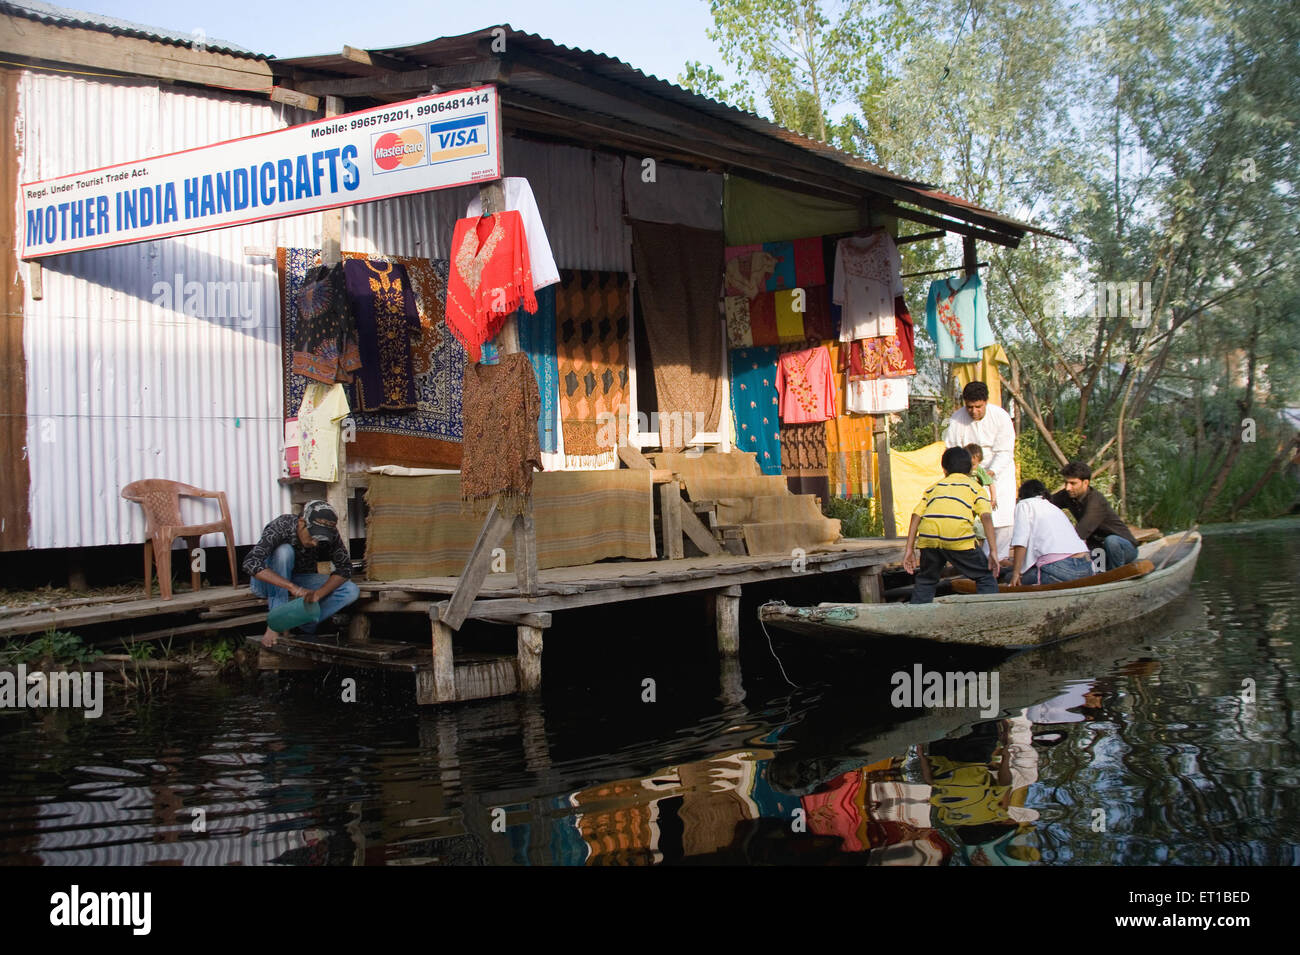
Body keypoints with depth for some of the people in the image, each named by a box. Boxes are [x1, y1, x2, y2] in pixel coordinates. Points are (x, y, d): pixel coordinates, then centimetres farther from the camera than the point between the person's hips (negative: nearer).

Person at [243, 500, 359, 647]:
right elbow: (250, 563, -41)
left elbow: (345, 568, -16)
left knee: (351, 591, -19)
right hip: (270, 583, -3)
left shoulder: (329, 533, -20)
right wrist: (292, 587, -50)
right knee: (284, 551, -35)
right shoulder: (282, 527, -30)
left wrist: (318, 593, -33)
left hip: (301, 582, 3)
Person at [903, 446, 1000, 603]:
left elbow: (916, 515, 18)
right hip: (958, 537, -3)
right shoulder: (974, 486, 25)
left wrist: (909, 549, 17)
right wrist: (993, 552, 4)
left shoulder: (933, 487, 32)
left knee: (925, 580, 22)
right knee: (986, 577, 13)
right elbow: (986, 517, 8)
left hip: (928, 535, 3)